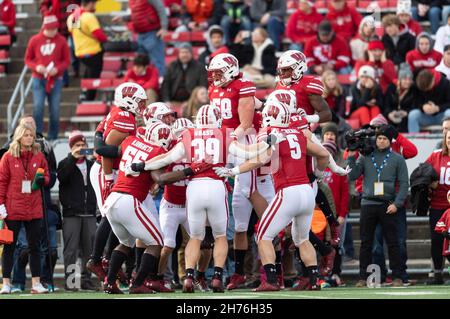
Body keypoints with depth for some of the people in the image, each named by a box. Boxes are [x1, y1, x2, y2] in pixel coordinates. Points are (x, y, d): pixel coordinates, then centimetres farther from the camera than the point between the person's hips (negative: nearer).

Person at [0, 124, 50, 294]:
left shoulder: (39, 156, 7)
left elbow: (47, 176, 15)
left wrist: (42, 180, -9)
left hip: (34, 208, 3)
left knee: (35, 246, 5)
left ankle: (36, 283, 8)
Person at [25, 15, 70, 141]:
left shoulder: (61, 41, 0)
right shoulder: (35, 40, 0)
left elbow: (66, 60, 5)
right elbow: (28, 59, 7)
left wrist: (57, 69, -14)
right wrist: (36, 67, -13)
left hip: (56, 80, 1)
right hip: (39, 79, 0)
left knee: (55, 109, 1)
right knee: (38, 106, -13)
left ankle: (53, 136, 12)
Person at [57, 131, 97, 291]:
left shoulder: (91, 164, 16)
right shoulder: (65, 164, 4)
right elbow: (62, 177, -18)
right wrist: (73, 157, -25)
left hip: (89, 214, 4)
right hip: (71, 213, -4)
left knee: (89, 248, 5)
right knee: (71, 249, -6)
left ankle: (86, 279, 11)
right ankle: (69, 281, -6)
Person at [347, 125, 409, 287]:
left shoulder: (397, 159, 5)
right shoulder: (365, 157, 10)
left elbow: (404, 183, 2)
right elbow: (352, 176, 6)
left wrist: (397, 203, -8)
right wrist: (351, 158, -4)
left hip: (388, 205, -2)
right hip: (368, 204, 2)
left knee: (392, 242, -1)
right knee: (365, 243, 4)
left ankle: (397, 277, 2)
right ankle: (363, 277, 9)